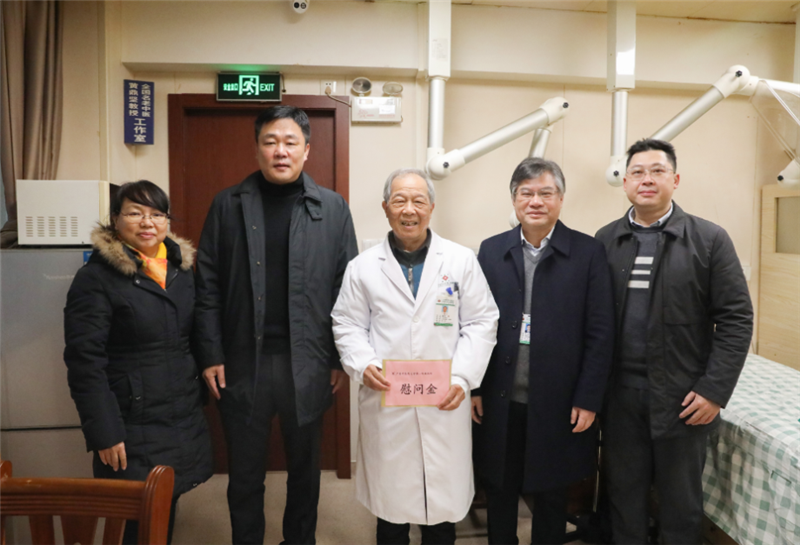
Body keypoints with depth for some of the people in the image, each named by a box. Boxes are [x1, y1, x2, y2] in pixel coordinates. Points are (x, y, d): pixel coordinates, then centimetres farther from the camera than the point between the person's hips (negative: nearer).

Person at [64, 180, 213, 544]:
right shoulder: (96, 278, -10)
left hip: (185, 419, 6)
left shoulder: (181, 267, 8)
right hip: (134, 427, -5)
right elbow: (85, 362, -13)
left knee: (168, 511, 16)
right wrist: (104, 433, -15)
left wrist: (200, 394, 10)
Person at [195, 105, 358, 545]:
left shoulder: (332, 208, 1)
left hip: (307, 363, 0)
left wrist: (342, 359, -2)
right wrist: (211, 355, -4)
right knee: (245, 472, 15)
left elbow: (347, 287, 0)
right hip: (243, 362, 0)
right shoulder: (228, 204, 2)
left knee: (304, 467, 17)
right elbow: (208, 284, 1)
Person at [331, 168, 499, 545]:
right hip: (385, 405, 1)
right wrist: (363, 365, -12)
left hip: (444, 405, 0)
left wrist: (462, 377, -10)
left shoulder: (462, 260, 2)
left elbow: (480, 323, 1)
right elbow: (348, 325, 6)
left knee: (443, 501, 10)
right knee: (389, 502, 13)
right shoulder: (363, 266, 4)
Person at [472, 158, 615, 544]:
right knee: (499, 494, 16)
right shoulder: (491, 250, 3)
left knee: (551, 498, 16)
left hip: (557, 404, -1)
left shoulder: (588, 252, -4)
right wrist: (474, 388, 1)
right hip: (499, 402, 2)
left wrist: (588, 400, -7)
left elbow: (600, 334, -5)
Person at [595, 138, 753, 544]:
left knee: (681, 503, 14)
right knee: (623, 498, 14)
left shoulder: (710, 239, -3)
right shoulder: (605, 240, 3)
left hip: (682, 397, -1)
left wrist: (714, 390, -10)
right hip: (619, 394, 2)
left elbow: (736, 320, -5)